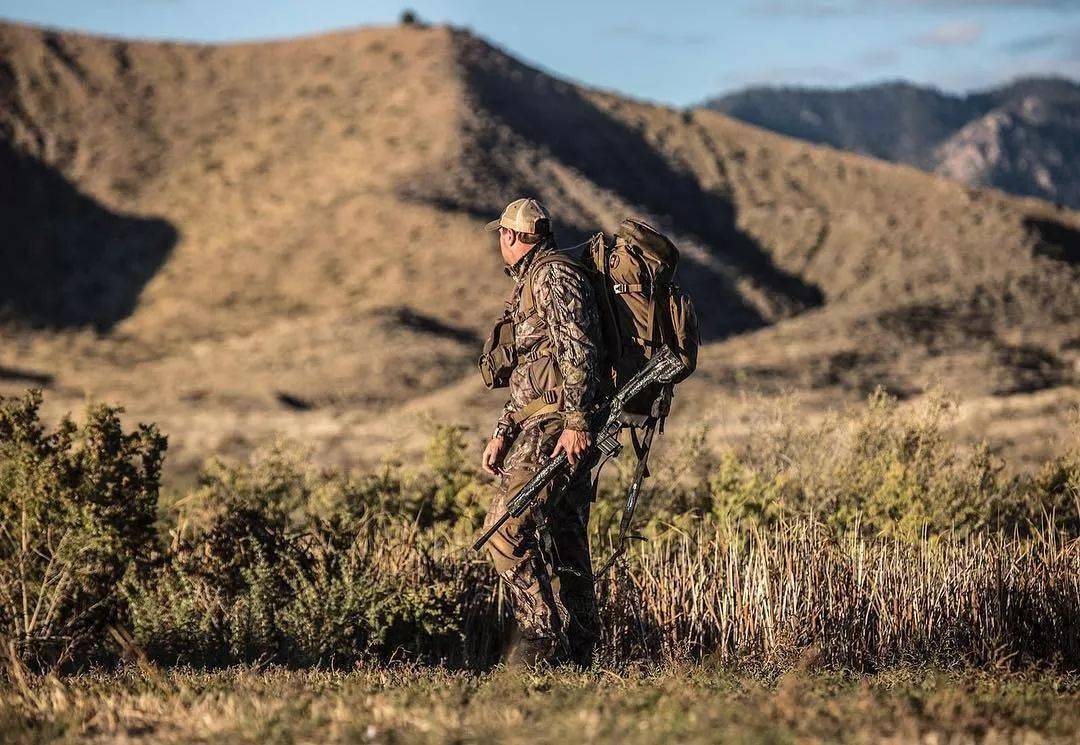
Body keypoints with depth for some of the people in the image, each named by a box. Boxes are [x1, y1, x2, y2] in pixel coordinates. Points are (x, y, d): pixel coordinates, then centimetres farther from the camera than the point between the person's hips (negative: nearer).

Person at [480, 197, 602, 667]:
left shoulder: (553, 275, -6)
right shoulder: (530, 284, 26)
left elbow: (577, 348, -18)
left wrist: (574, 421, -25)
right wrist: (501, 434, 23)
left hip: (555, 424, -10)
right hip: (544, 423, 10)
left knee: (506, 527, -17)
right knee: (563, 541, 8)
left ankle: (541, 632, -18)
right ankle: (575, 653, 9)